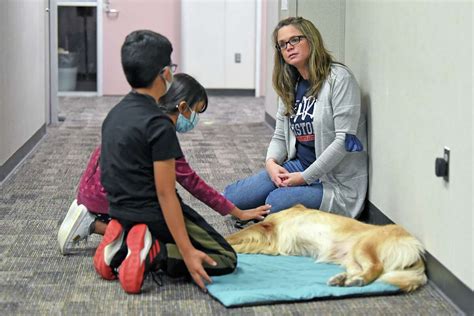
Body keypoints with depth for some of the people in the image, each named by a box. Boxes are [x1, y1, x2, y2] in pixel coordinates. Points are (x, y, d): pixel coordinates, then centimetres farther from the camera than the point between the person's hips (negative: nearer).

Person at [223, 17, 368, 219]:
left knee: (276, 202, -29)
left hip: (336, 180, -6)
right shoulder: (289, 86, 10)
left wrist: (305, 177, -19)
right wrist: (271, 162, -9)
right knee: (233, 197, -9)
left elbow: (345, 140, -18)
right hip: (298, 166, 6)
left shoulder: (339, 78, -12)